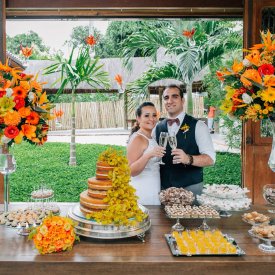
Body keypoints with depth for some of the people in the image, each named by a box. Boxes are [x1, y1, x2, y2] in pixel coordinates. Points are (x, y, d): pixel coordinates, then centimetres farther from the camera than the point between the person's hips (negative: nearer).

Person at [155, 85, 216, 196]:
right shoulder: (157, 128, 5)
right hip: (164, 188, 3)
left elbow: (210, 158, -11)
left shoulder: (198, 125, -5)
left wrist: (188, 159, -30)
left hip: (190, 187, -2)